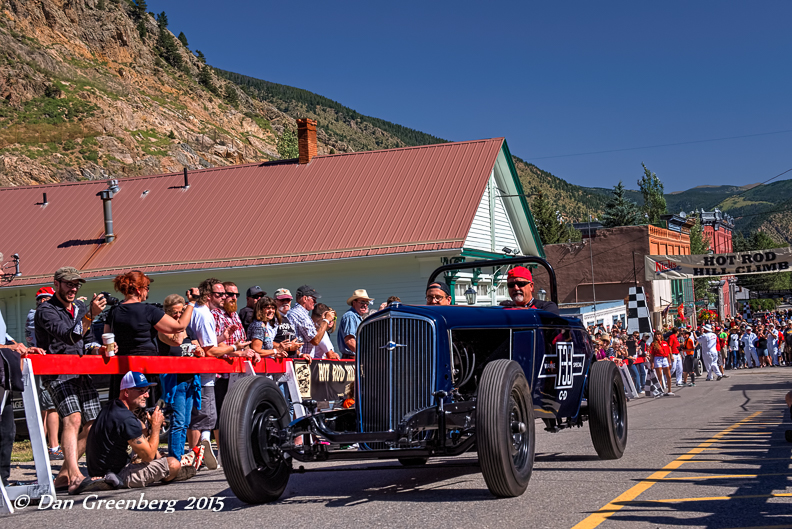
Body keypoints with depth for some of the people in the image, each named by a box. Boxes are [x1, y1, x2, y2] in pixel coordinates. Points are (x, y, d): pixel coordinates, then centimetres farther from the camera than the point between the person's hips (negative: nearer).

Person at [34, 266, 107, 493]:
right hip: (57, 373, -7)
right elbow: (69, 337, -24)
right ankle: (75, 475, -35)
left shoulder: (80, 307, 15)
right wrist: (90, 315, -35)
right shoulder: (46, 311, -8)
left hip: (81, 373, 8)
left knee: (93, 424, 2)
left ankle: (64, 474, 11)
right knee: (72, 418, -25)